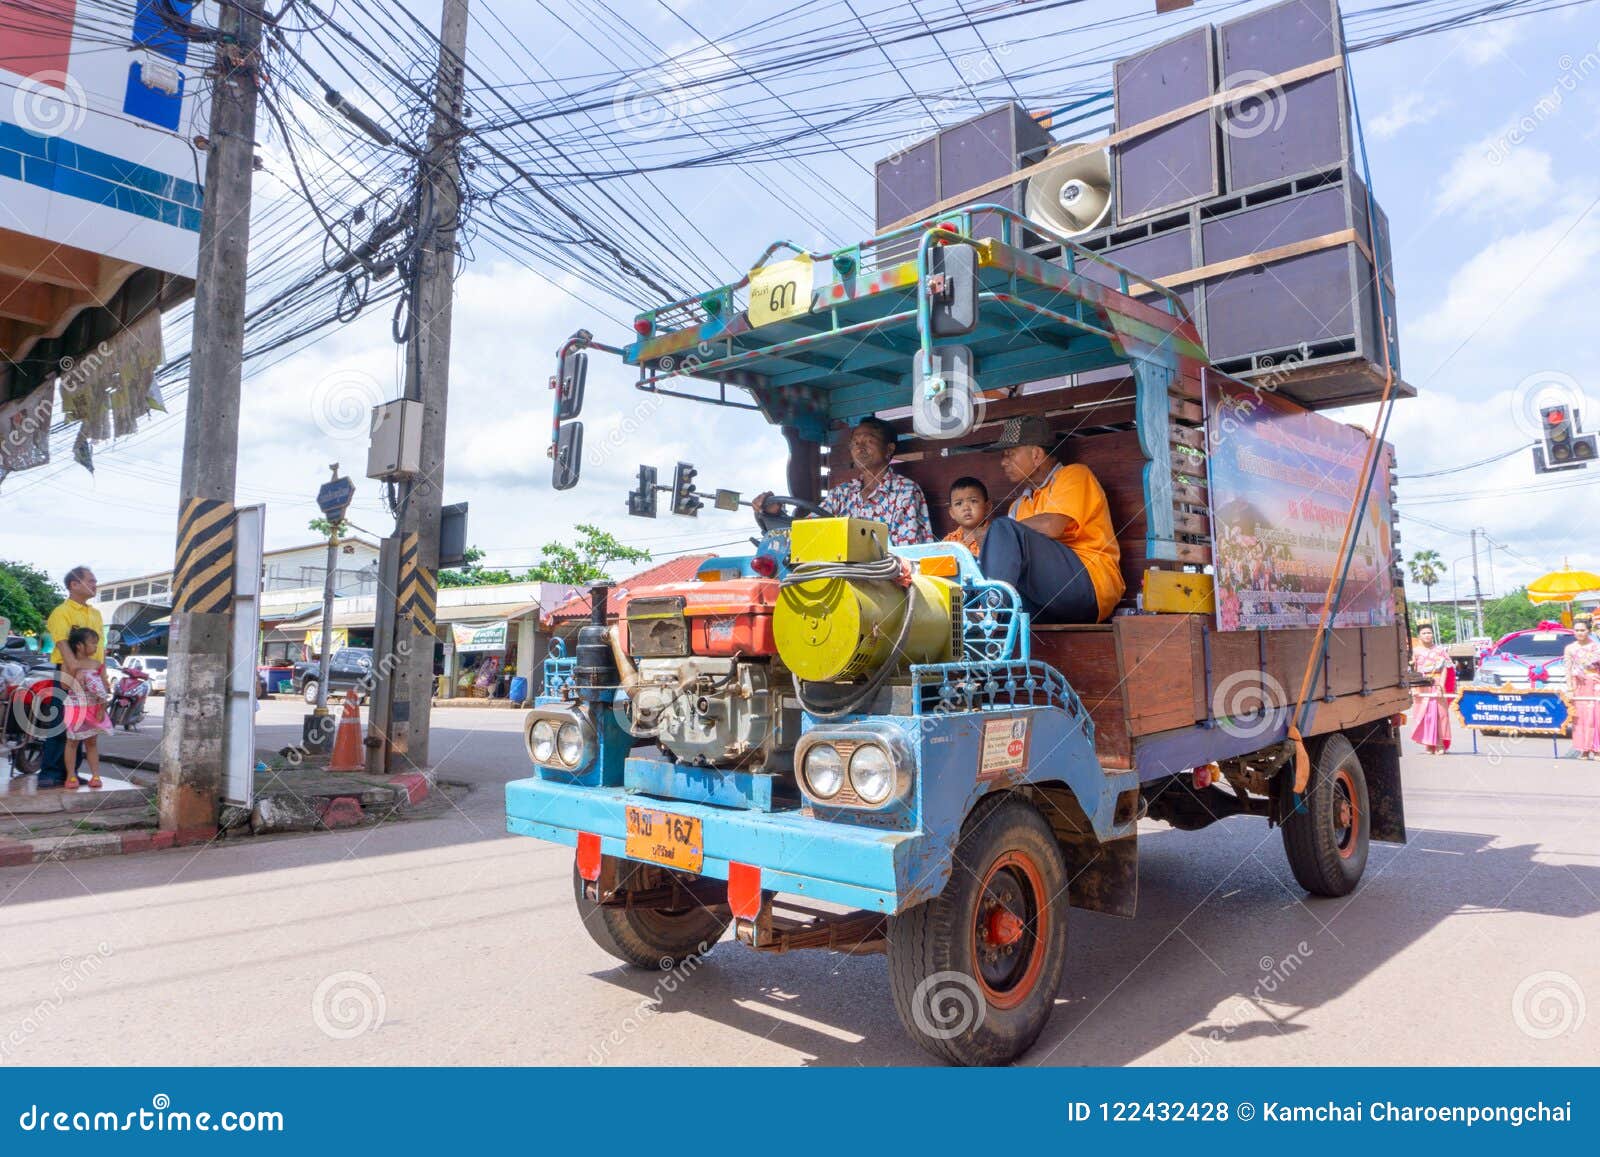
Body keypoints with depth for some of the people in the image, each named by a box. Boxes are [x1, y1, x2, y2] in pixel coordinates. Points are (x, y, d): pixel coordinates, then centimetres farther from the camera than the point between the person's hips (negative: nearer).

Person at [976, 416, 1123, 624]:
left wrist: (997, 533, -2)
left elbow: (1051, 527, -12)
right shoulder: (1020, 505, 29)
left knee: (1003, 530, -23)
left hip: (1090, 583, -6)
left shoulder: (1074, 475, 8)